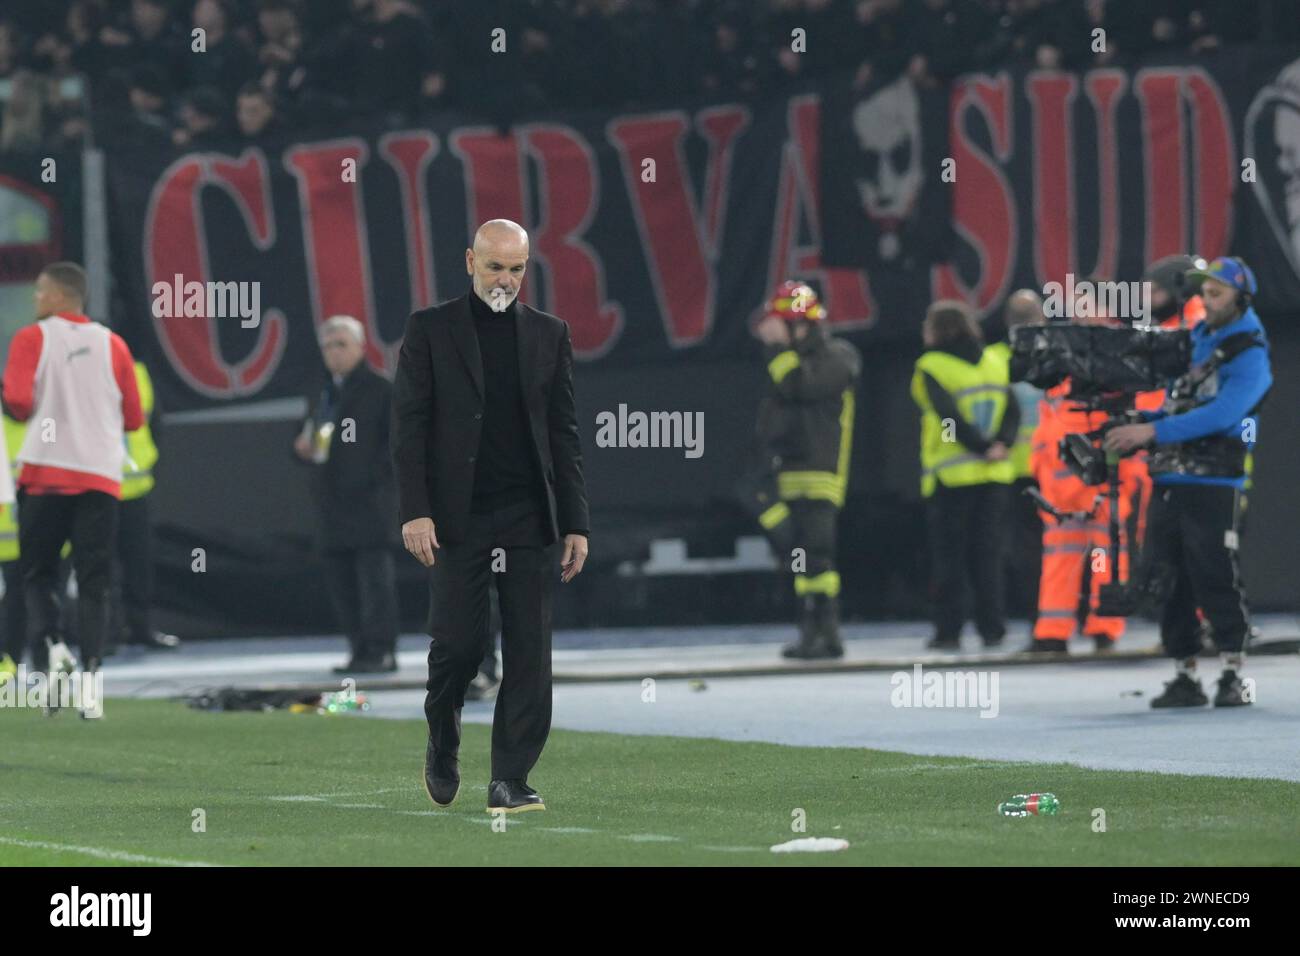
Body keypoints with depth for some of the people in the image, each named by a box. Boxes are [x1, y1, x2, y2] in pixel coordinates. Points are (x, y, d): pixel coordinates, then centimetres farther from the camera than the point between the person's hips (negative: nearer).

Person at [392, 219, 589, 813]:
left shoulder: (549, 335, 11)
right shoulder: (430, 330, 3)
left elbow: (564, 435, 12)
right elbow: (409, 425, 0)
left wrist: (575, 524, 6)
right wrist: (415, 511, -10)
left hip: (528, 519, 2)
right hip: (458, 518, -2)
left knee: (528, 652, -3)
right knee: (458, 642, -4)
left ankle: (510, 780, 0)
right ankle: (443, 746, 23)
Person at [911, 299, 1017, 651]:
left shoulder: (931, 368, -6)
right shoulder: (994, 362, 9)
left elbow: (949, 417, -16)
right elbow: (1011, 410, 1)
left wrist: (982, 447, -13)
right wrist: (1001, 444, -10)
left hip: (951, 475, -4)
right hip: (994, 476, 4)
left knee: (949, 555, 2)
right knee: (987, 553, 9)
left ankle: (948, 630, 0)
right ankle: (992, 628, 6)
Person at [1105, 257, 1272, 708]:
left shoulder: (1250, 357, -7)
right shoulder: (1196, 343, 18)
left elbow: (1220, 414, -21)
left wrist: (1153, 431, -25)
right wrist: (1136, 425, 5)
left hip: (1213, 484, -7)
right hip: (1170, 480, 7)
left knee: (1215, 579, -10)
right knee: (1169, 582, 5)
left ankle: (1234, 678, -4)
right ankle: (1185, 678, 11)